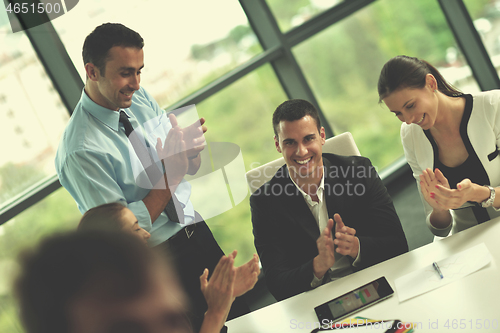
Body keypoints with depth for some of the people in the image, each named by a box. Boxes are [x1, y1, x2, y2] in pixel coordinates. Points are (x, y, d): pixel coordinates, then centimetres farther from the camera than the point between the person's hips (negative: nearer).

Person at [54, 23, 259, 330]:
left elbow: (192, 166, 2)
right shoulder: (80, 152, -26)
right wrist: (171, 172, -28)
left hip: (196, 229, 7)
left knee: (239, 312, 16)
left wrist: (186, 148, -22)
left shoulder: (139, 97, -4)